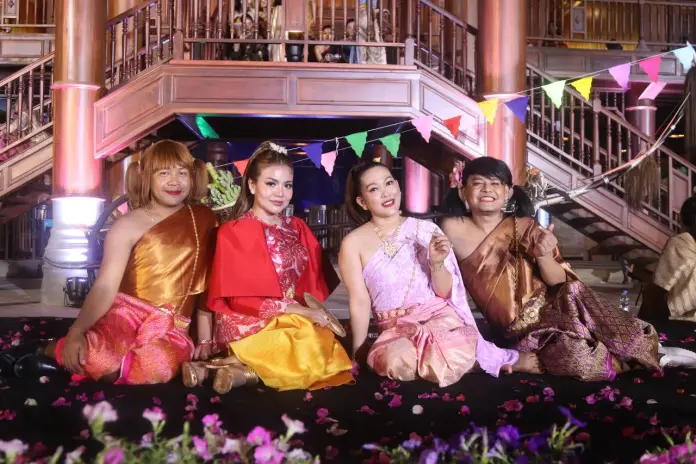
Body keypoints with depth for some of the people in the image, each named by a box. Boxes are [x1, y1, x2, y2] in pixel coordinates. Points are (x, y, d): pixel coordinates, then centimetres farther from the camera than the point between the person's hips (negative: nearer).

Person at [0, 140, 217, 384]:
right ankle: (50, 351, 1)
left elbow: (208, 282, 14)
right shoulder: (128, 226, -1)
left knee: (159, 367, -35)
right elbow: (105, 287, -9)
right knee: (98, 358, -37)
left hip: (172, 327, 2)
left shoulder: (204, 219, 8)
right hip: (125, 312, -2)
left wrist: (205, 335, 12)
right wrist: (76, 331, -25)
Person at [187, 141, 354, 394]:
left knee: (328, 342, -26)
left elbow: (310, 281, 12)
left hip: (297, 318, 7)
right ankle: (236, 367, -23)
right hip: (250, 322, -6)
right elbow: (244, 296, -12)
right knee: (313, 343, -32)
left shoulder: (298, 229, 14)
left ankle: (243, 370, -23)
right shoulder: (232, 232, -5)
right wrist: (301, 312, -18)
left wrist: (317, 307, -12)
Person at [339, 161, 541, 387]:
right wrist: (359, 353, -2)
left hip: (439, 316, 0)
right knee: (397, 362, -35)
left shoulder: (425, 230, 1)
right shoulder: (353, 244, -3)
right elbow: (359, 302, -1)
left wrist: (437, 264, -16)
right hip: (395, 328, 1)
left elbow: (444, 292, 3)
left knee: (448, 360, -35)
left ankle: (506, 360, -1)